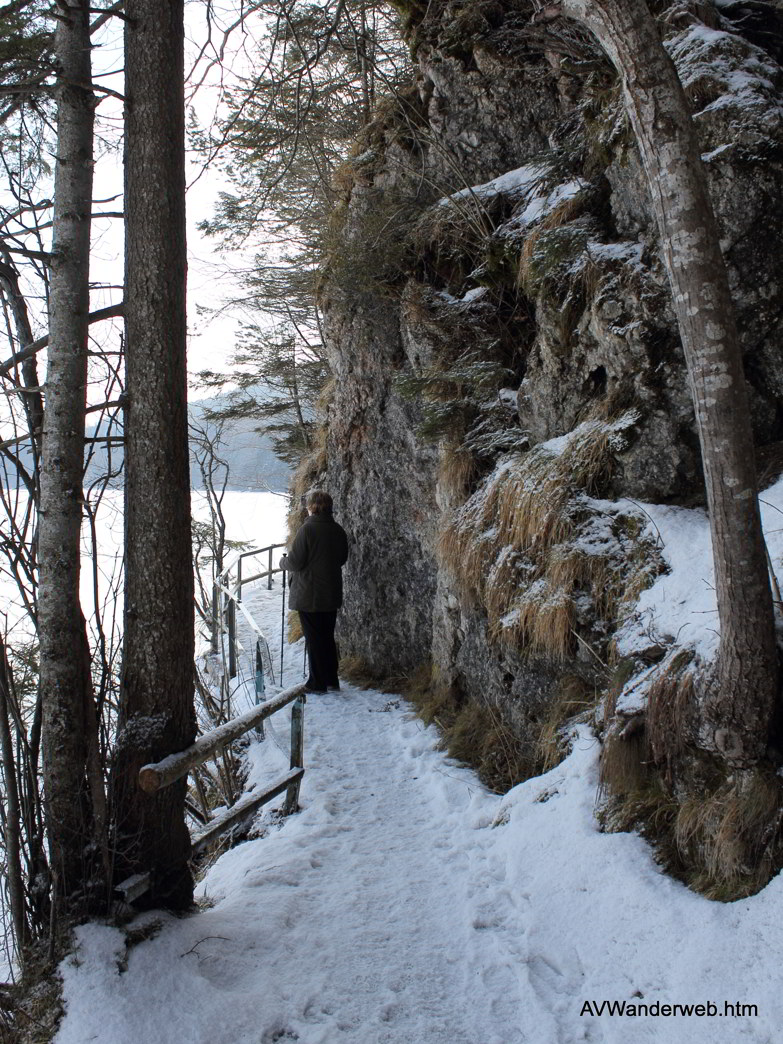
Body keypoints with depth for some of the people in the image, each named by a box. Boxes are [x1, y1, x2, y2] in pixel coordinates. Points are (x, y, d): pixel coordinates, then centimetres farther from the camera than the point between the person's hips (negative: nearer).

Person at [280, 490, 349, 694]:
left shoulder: (307, 529, -18)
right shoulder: (338, 530, 3)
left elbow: (295, 562, -17)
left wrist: (283, 561, 4)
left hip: (308, 595, -6)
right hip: (332, 595, 6)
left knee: (313, 639, 4)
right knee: (328, 637, 17)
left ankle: (318, 683, 10)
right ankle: (332, 681, 23)